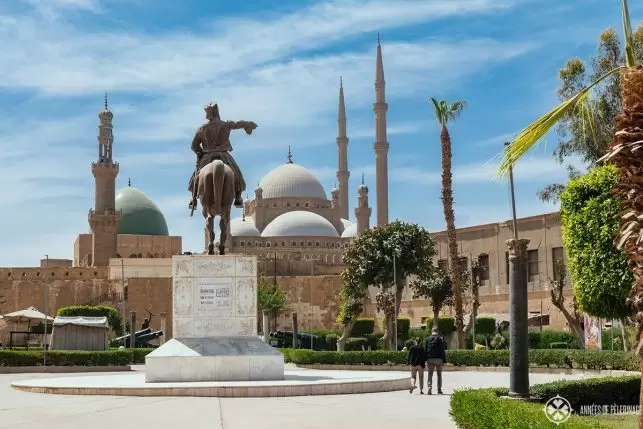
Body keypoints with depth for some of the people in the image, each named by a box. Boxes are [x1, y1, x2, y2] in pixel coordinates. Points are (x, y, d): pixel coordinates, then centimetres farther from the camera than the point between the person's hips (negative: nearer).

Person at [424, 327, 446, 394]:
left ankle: (429, 388, -9)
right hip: (439, 359, -1)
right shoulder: (440, 339, -3)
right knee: (439, 374, 10)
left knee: (430, 374, 5)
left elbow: (425, 350, 4)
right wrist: (444, 360, 0)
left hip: (430, 359, 1)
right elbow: (443, 350, -3)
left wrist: (425, 359, 7)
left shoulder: (427, 339, 4)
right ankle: (439, 390, 7)